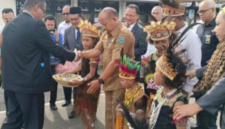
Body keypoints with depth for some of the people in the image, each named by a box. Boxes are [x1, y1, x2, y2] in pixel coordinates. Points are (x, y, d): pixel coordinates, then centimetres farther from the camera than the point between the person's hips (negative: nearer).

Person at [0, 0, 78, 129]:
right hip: (29, 83, -8)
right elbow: (54, 49, -12)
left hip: (11, 81, 8)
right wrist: (74, 56, 4)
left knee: (13, 118, 20)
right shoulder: (36, 25, -16)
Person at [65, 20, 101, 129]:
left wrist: (82, 81, -31)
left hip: (91, 83, -9)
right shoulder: (85, 52, 6)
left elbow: (92, 73, -21)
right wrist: (70, 72, 5)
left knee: (87, 108, 3)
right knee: (81, 107, 18)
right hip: (84, 82, 9)